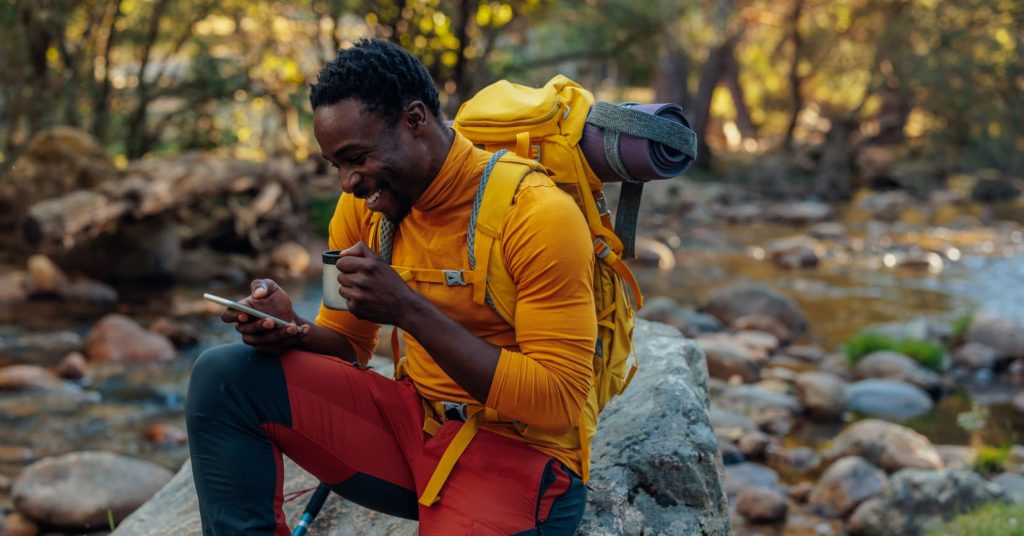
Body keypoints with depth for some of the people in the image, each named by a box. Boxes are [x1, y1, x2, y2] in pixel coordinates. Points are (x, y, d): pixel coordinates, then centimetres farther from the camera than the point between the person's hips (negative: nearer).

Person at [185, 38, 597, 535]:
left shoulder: (537, 214, -20)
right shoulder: (363, 205, 1)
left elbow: (559, 402, -22)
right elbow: (346, 344, 13)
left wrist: (408, 308, -27)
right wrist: (292, 331, -12)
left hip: (518, 453, -6)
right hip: (414, 421, 6)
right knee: (224, 378, -9)